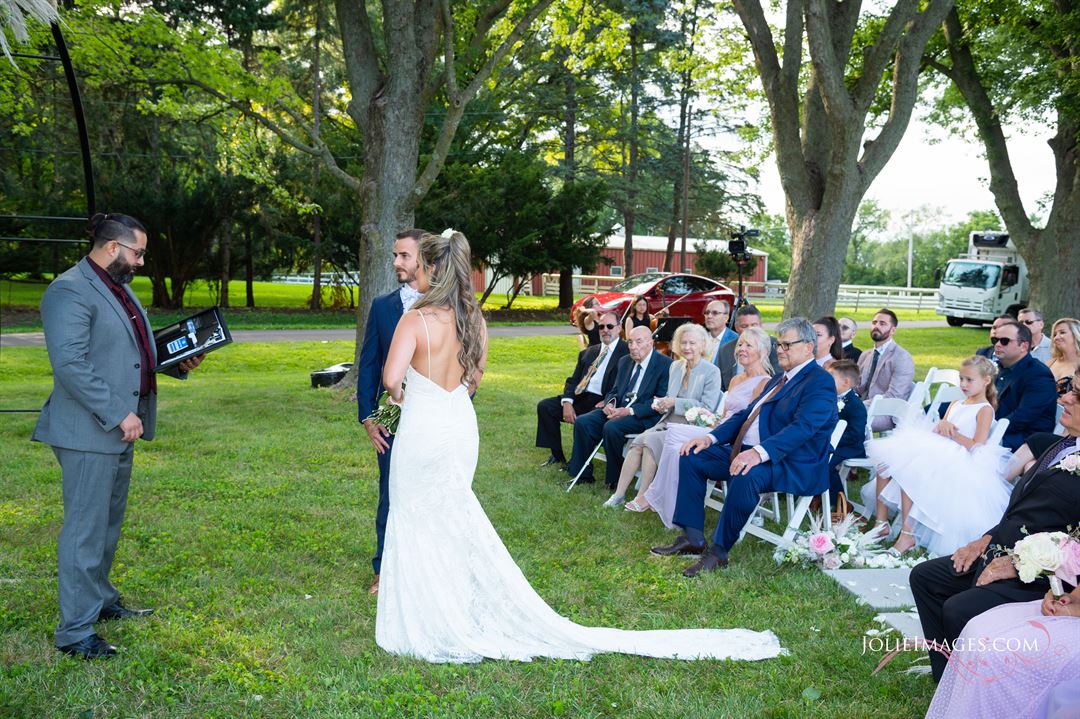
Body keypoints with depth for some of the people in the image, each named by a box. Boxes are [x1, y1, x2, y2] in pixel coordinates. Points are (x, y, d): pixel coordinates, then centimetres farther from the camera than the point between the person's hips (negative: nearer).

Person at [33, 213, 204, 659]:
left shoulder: (120, 289, 15)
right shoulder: (70, 292, -16)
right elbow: (70, 364, -23)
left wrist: (179, 363, 6)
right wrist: (118, 414, -23)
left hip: (120, 431, 10)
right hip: (88, 434, -10)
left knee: (108, 523, 20)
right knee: (86, 529, -3)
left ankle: (100, 600, 36)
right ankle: (74, 632, 6)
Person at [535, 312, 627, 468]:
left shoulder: (627, 352, 0)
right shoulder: (587, 352, 20)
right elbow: (573, 380, 14)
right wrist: (567, 402, -5)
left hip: (601, 403, -7)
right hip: (579, 397, 7)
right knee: (544, 406, -7)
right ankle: (557, 455, 3)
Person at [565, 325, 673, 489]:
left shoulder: (665, 365, -8)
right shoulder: (625, 362, 16)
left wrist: (629, 411, -23)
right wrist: (609, 403, -5)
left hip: (645, 416, -7)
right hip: (618, 409, 7)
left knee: (611, 427, -32)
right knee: (582, 422, -13)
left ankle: (615, 480, -14)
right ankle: (582, 474, -3)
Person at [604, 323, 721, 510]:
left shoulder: (711, 372, -4)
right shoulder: (675, 367, 16)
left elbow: (707, 408, -11)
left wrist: (675, 402, -16)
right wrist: (662, 404, 2)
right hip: (667, 423, 6)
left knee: (650, 440, -28)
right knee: (638, 441, -22)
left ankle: (643, 499, -21)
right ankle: (619, 494, -21)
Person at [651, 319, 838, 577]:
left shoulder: (820, 382, -10)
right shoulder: (780, 379, 21)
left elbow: (802, 428, -25)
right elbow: (747, 415, 21)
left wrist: (760, 452, -38)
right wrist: (711, 437, 6)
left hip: (793, 466, -10)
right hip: (750, 452, 10)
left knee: (746, 476, -39)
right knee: (692, 457, 2)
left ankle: (719, 553, -25)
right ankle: (693, 538, 1)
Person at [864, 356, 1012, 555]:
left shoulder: (985, 410, 1)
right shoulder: (955, 404, 24)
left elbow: (977, 446, -11)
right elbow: (938, 434, 16)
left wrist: (952, 432, -12)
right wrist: (941, 427, -6)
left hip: (957, 462, -8)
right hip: (938, 454, 8)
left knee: (908, 470, -30)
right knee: (886, 461, -9)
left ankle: (907, 535, -26)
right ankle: (881, 523, -7)